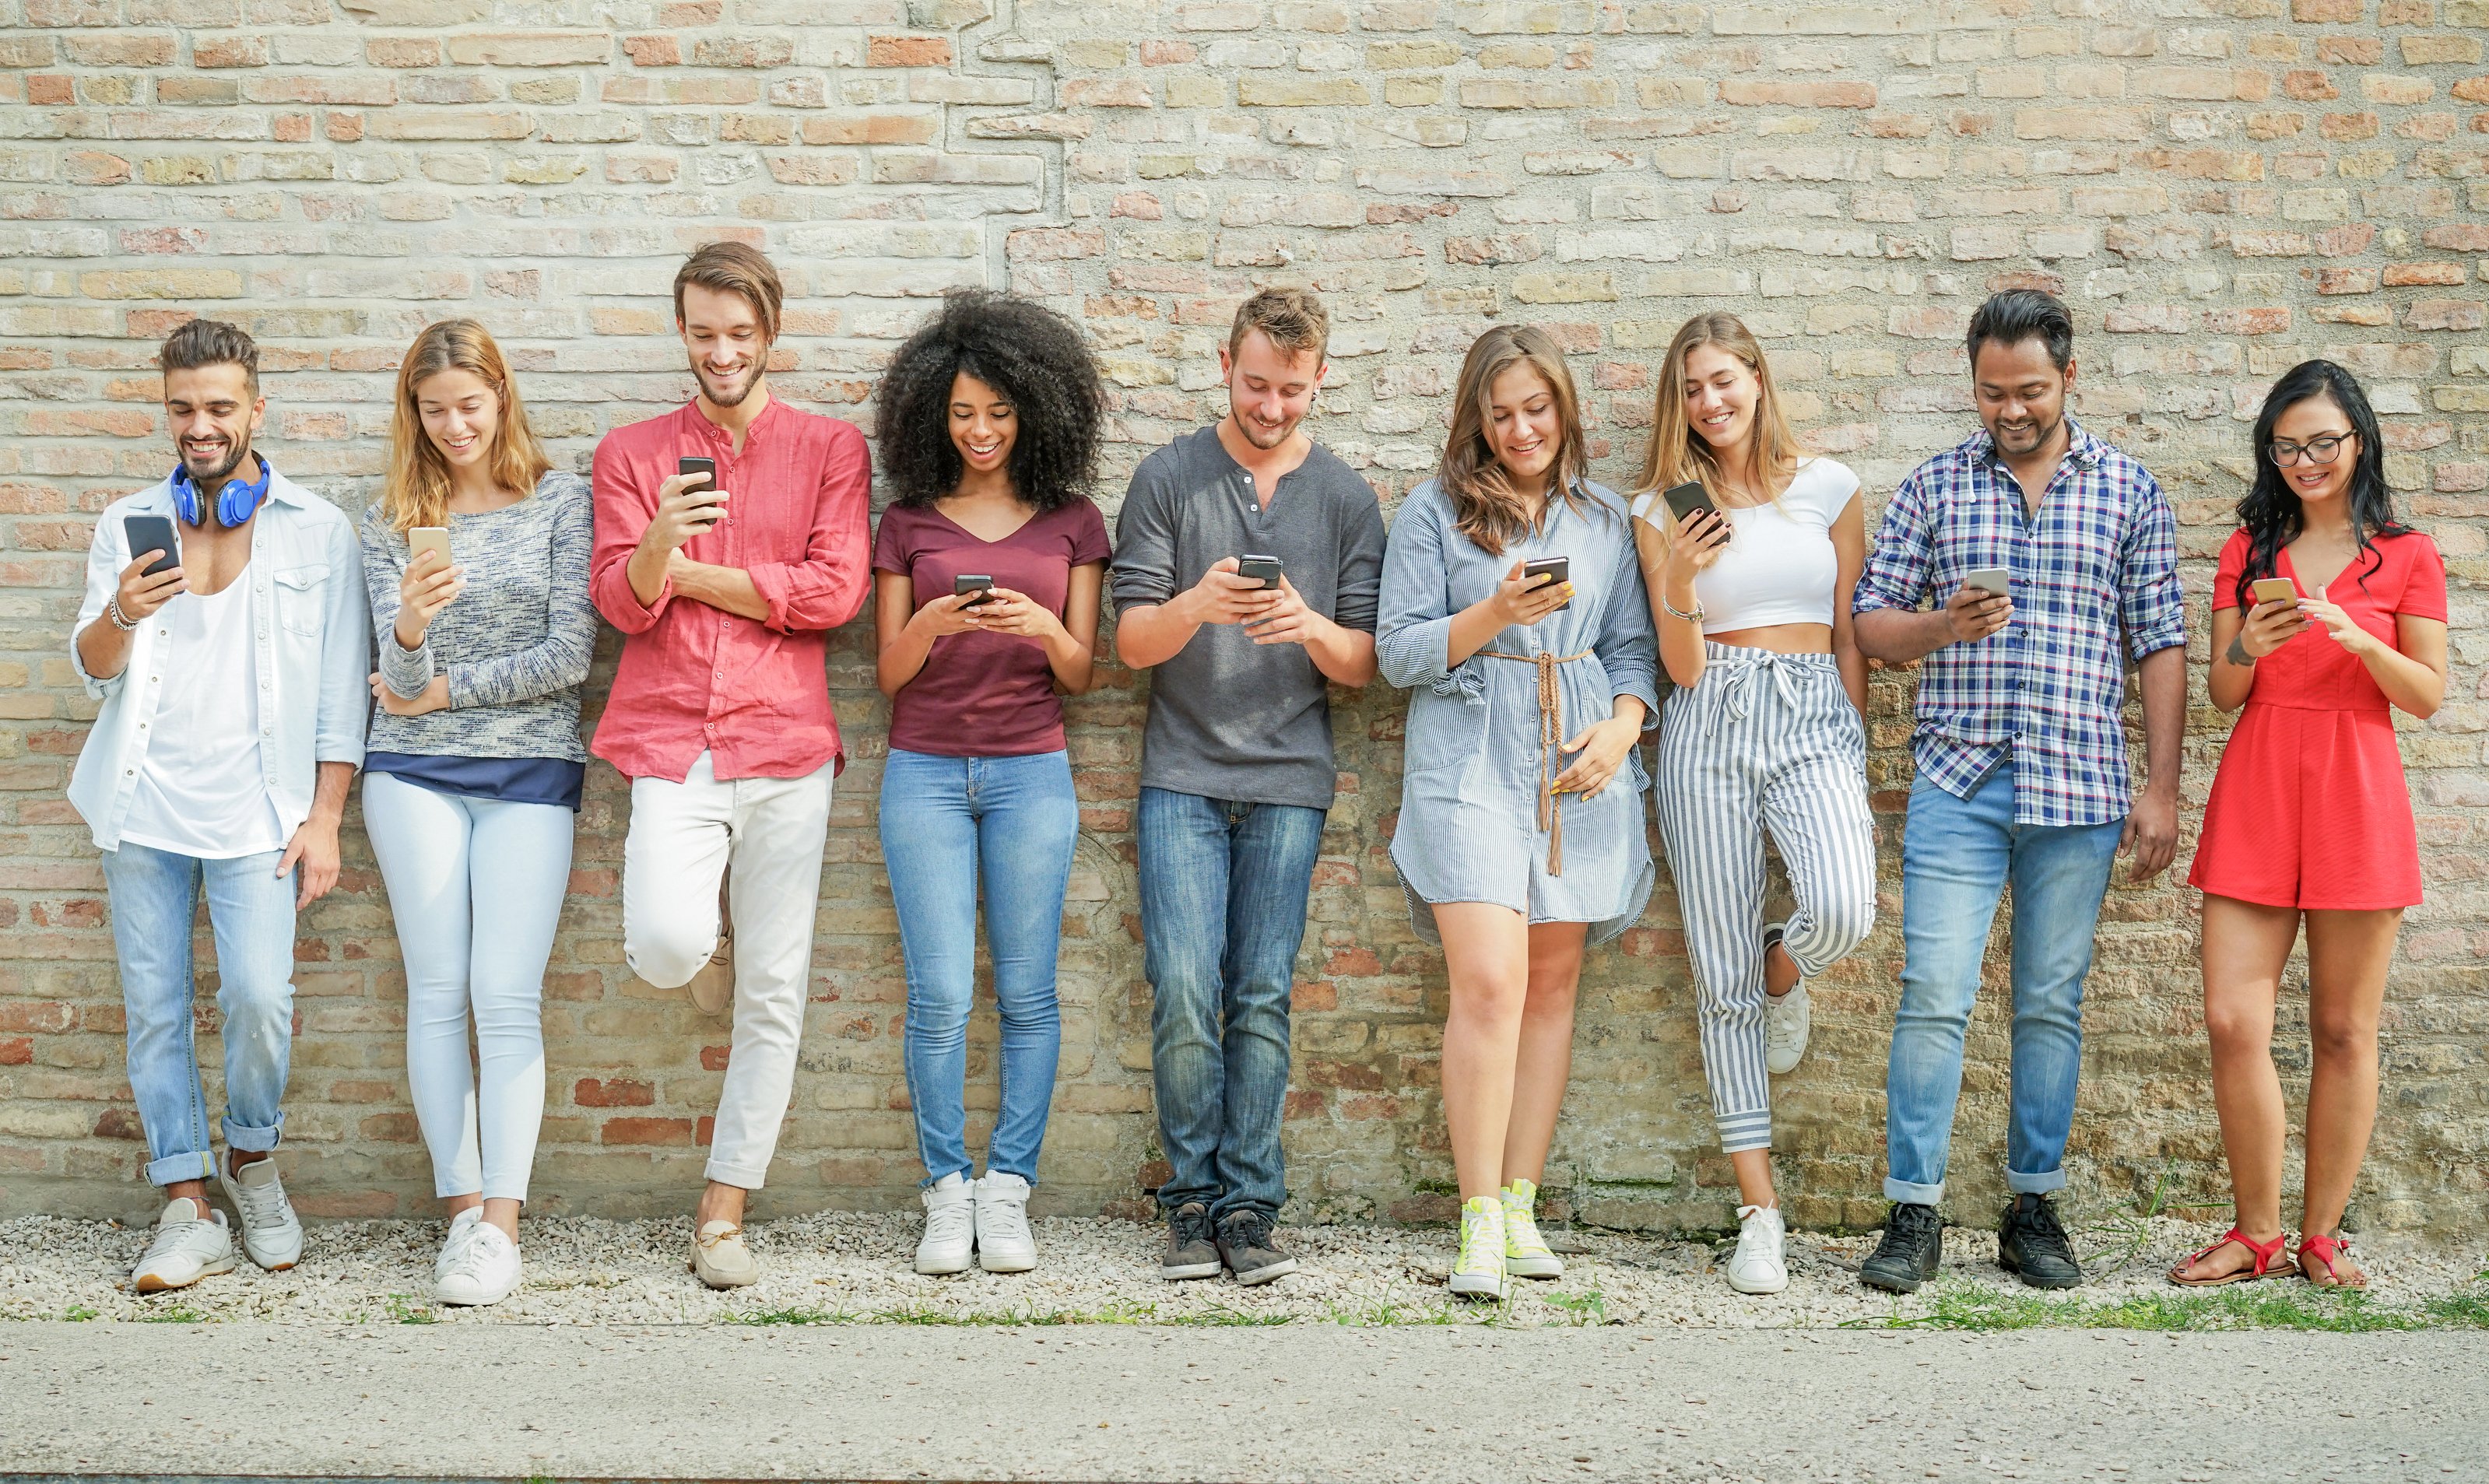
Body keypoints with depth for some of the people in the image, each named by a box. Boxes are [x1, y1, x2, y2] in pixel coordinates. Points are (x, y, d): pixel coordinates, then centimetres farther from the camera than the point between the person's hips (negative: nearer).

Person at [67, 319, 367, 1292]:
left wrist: (324, 819, -4)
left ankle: (252, 1158, 11)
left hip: (257, 806, -3)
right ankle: (188, 1208, 9)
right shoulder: (128, 527, 12)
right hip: (145, 801, 3)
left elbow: (341, 690, 3)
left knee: (259, 996, -15)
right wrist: (121, 615, -19)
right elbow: (92, 666, 4)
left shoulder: (317, 531, 5)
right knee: (154, 1008, 1)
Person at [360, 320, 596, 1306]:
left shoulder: (561, 502, 0)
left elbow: (569, 654, -5)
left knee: (506, 995, -8)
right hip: (416, 774, 2)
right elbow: (400, 674, -2)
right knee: (436, 991, -1)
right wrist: (411, 626, -25)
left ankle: (501, 1224, -8)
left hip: (530, 771, -2)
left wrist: (443, 691, -1)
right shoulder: (391, 520, 6)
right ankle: (462, 1206, 5)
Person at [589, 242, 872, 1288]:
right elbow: (621, 602, 1)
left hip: (784, 743, 0)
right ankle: (709, 946, 16)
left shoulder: (831, 448, 8)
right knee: (665, 948, -23)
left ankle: (723, 1216, 13)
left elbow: (835, 592, -4)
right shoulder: (632, 453, 12)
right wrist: (656, 545, -21)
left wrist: (689, 574, -2)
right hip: (670, 743, 0)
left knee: (774, 999, 1)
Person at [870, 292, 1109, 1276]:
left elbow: (1081, 676, 6)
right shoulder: (907, 523, 7)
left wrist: (1046, 629, -16)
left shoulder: (1071, 522, 7)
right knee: (940, 994, -4)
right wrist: (931, 624, -15)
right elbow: (890, 673, 6)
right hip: (926, 771, 0)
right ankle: (947, 1193, 6)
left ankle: (1008, 1192, 9)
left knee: (1027, 992, 0)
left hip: (1032, 773, 0)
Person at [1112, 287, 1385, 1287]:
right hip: (1183, 776, -1)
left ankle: (1248, 1206, 6)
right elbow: (1132, 642, 0)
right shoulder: (1168, 480, 4)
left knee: (1262, 1001, -1)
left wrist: (1311, 627, -16)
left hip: (1289, 782, 1)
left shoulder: (1347, 499, 8)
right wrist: (1195, 606, -21)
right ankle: (1194, 1199, 5)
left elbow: (1361, 667, 5)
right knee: (1185, 995, -8)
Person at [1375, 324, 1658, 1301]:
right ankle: (1479, 1221, -10)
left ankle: (1521, 1205, 13)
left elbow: (1632, 646, 15)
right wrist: (1495, 614, -14)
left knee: (1552, 984, 5)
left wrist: (1624, 724, -4)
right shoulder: (1434, 511, 5)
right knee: (1490, 982, -15)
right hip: (1469, 762, -4)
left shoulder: (1605, 520, 15)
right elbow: (1398, 651, 0)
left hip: (1579, 771, 4)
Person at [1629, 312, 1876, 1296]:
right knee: (1720, 974, -1)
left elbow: (1850, 636, 13)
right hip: (1710, 726, 0)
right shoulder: (1664, 511, 7)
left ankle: (1784, 971, 13)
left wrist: (1856, 755, 8)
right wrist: (1681, 581, -15)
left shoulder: (1827, 488, 8)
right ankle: (1759, 1212, 6)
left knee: (1841, 912, -28)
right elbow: (1682, 667, 3)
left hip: (1814, 718, 0)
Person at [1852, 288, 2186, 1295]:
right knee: (1934, 995, -6)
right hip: (1958, 784, 0)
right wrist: (1941, 625, -13)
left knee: (2052, 1003, 7)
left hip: (2080, 791, 1)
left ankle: (2033, 1211, 16)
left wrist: (2161, 787, 1)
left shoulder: (2129, 492, 8)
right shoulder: (1932, 487, 8)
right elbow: (1870, 625, 9)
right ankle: (1913, 1215, -1)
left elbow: (2160, 644, 7)